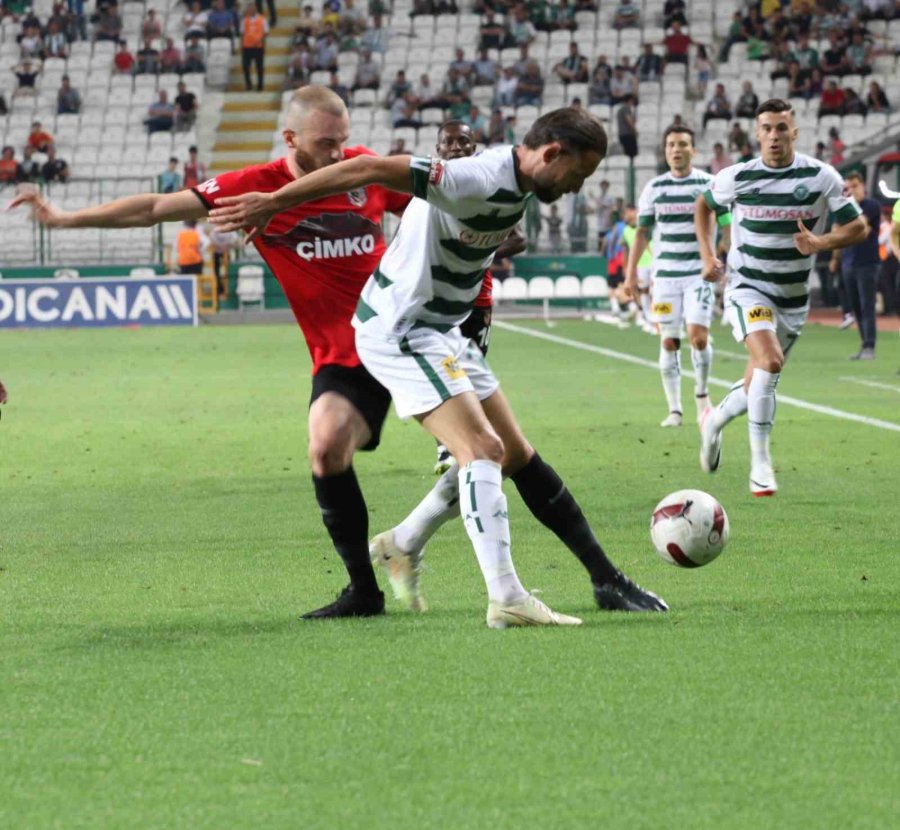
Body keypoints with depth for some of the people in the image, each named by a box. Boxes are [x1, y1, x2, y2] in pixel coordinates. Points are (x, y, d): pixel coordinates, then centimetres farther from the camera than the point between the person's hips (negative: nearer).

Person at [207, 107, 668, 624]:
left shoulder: (517, 188, 4)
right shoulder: (479, 180, -26)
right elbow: (371, 170, -29)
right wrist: (274, 203, -26)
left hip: (442, 331, 10)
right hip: (400, 333, -10)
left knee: (515, 455, 10)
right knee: (483, 449, -18)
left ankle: (407, 546, 24)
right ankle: (507, 599, -19)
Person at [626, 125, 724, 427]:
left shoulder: (708, 184, 0)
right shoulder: (654, 188, 7)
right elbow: (642, 232, 11)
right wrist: (631, 272, 6)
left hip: (699, 272, -2)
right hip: (665, 274, 2)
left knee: (698, 336, -14)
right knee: (668, 342, 0)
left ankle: (702, 394, 11)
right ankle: (674, 409, 7)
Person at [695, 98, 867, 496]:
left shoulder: (821, 177, -9)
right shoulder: (737, 178, -8)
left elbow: (857, 227, -4)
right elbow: (704, 205, 13)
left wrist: (821, 243, -22)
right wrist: (707, 255, 1)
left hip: (793, 296, 3)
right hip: (747, 288, -3)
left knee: (760, 383, 12)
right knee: (769, 361, -27)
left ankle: (715, 420, 44)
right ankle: (760, 463, -22)